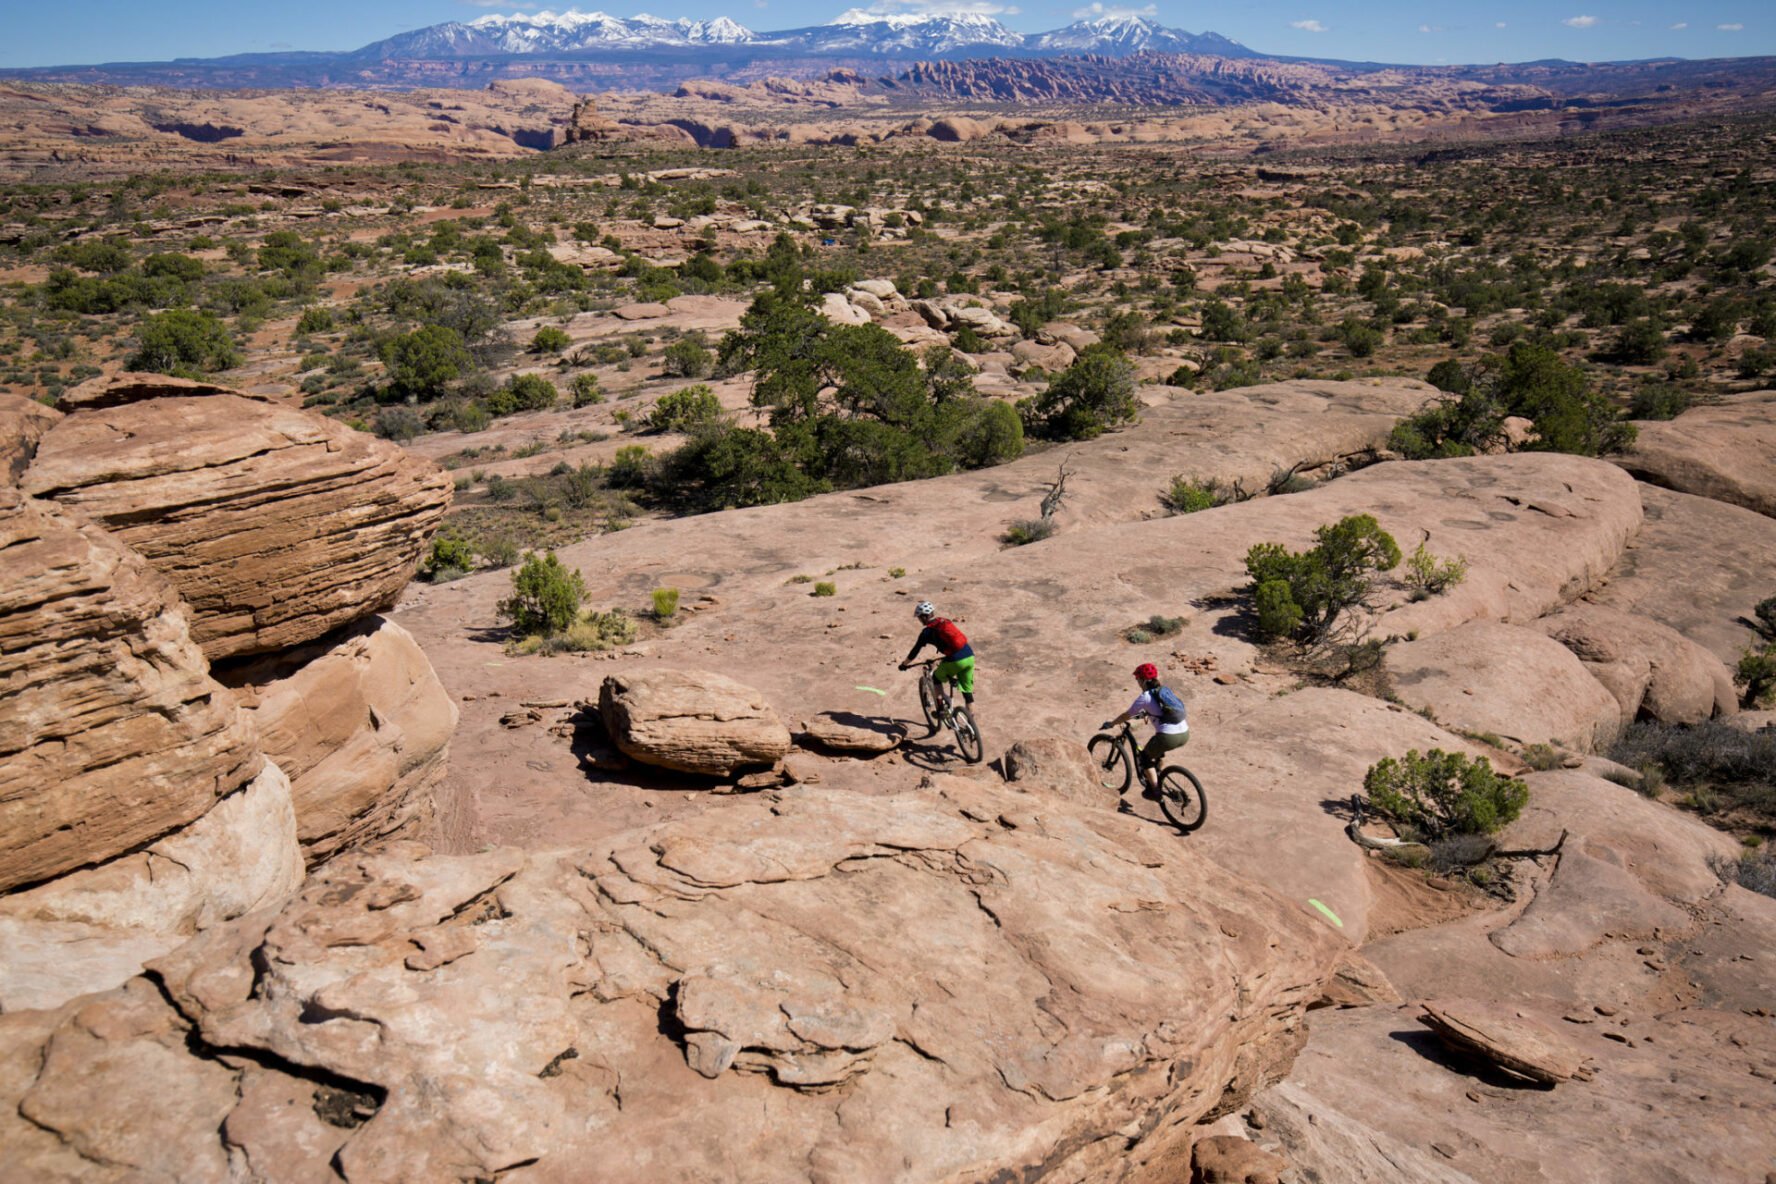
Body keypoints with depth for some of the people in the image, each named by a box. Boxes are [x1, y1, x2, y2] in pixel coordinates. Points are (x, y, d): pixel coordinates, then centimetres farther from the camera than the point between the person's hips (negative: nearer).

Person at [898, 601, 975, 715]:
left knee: (936, 677, 24)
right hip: (970, 656, 6)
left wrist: (904, 664, 25)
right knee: (968, 691, 15)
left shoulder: (927, 632, 1)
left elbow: (914, 651, 9)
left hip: (955, 661, -6)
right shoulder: (946, 622, 19)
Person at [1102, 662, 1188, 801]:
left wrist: (1111, 723, 23)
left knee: (1145, 757, 19)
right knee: (1156, 745, 36)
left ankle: (1154, 790, 17)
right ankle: (1157, 775, 43)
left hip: (1169, 737, -7)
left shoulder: (1145, 697, -3)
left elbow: (1127, 716, 6)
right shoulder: (1166, 690, 17)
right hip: (1184, 734, 7)